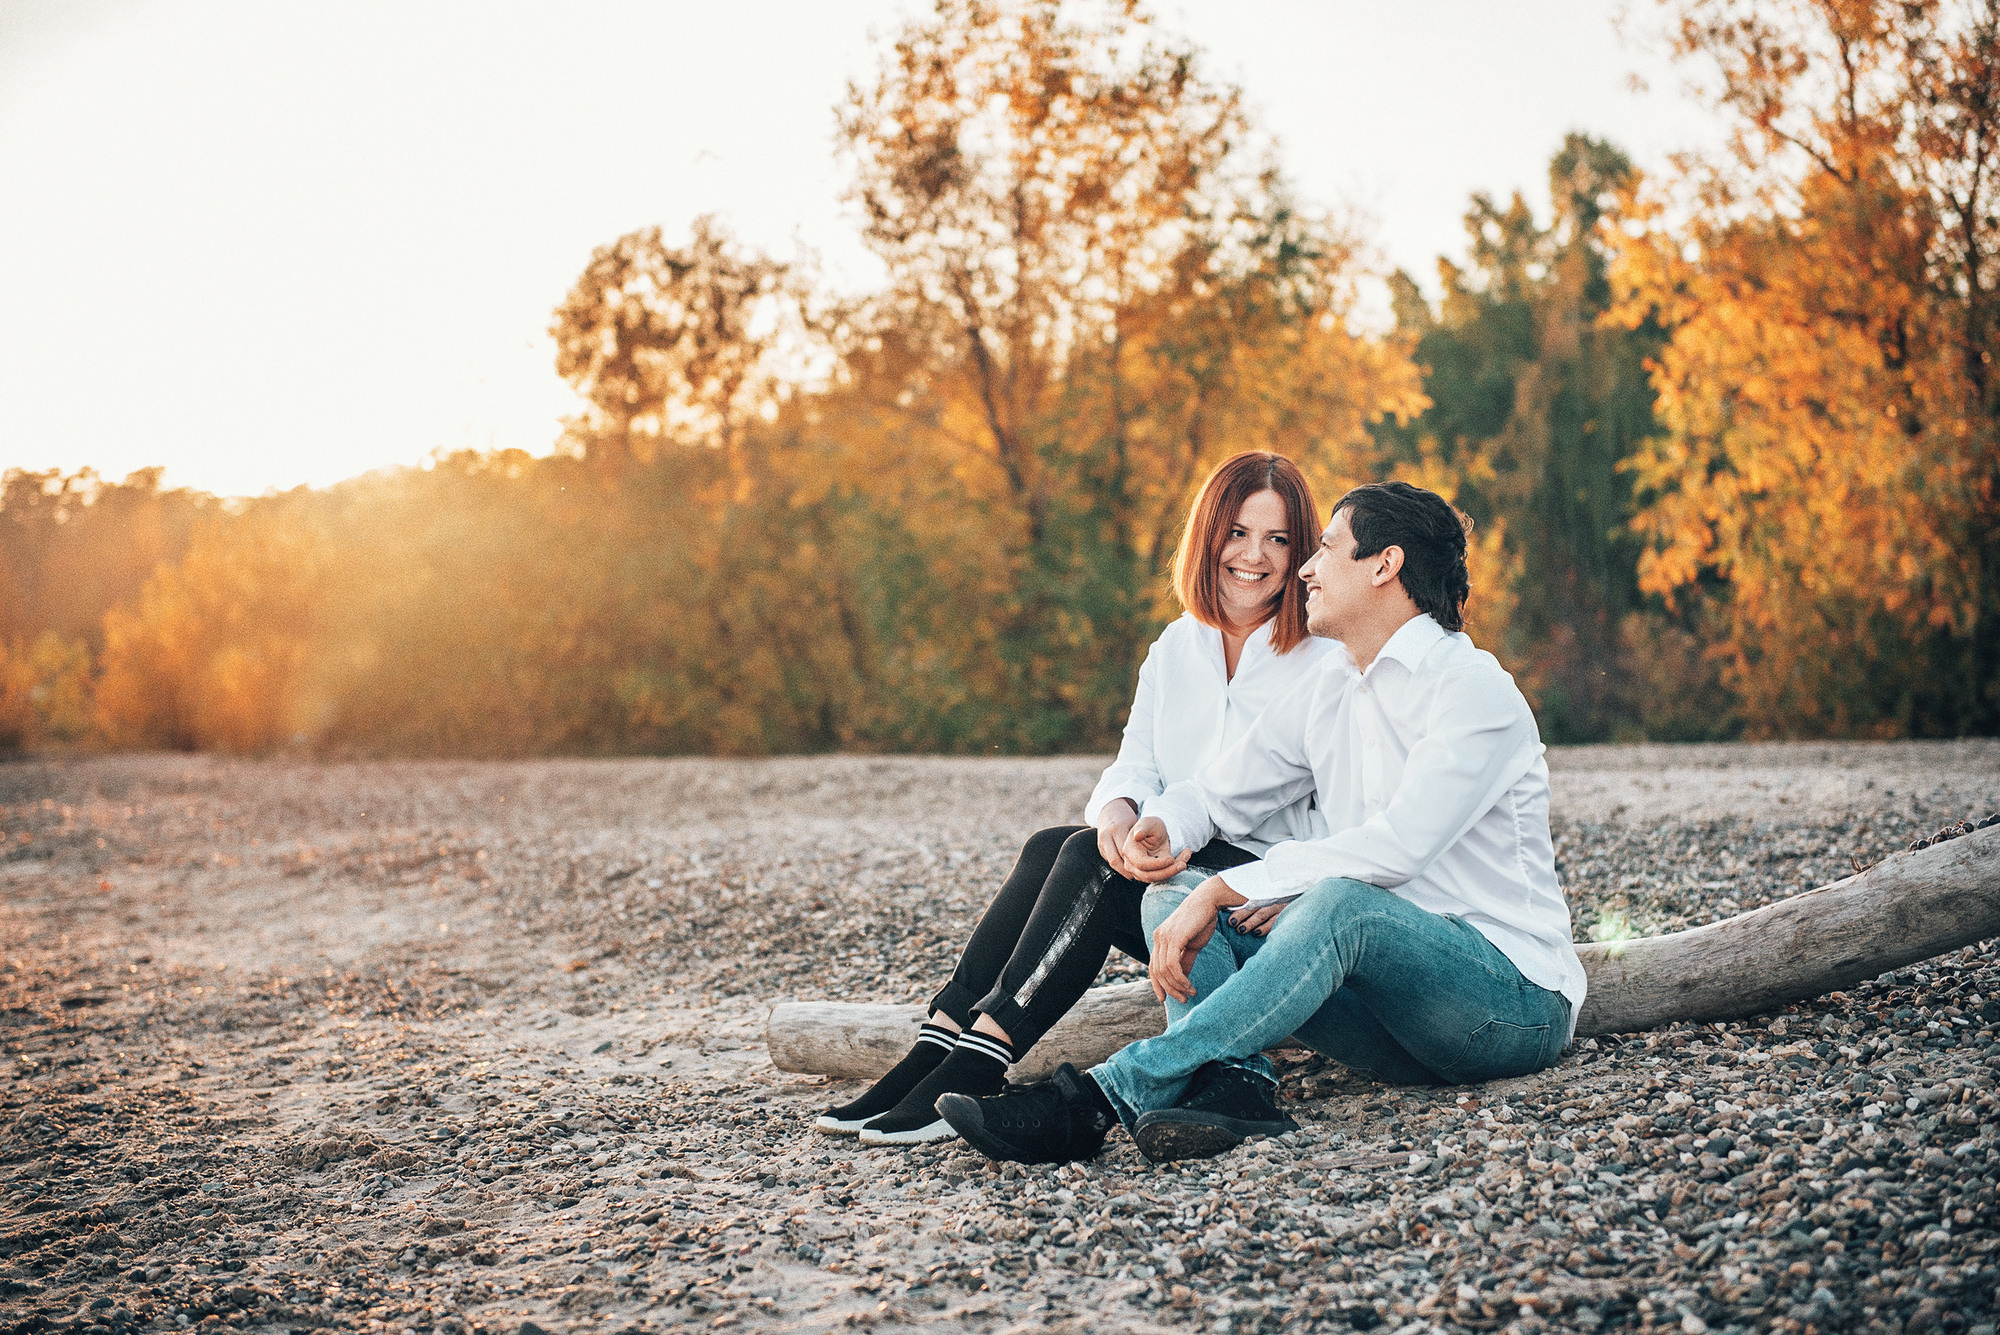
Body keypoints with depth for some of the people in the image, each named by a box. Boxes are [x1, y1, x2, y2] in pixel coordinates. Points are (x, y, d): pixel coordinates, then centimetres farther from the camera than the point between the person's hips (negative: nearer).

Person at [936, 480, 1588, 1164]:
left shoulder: (1475, 690, -12)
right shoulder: (1328, 690, 13)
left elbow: (1395, 846, -24)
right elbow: (1219, 792, 15)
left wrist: (1224, 888, -25)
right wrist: (1160, 826, -10)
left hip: (1515, 1003, -7)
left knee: (1341, 901, -37)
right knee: (1169, 901, -5)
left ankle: (1100, 1098, -39)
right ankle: (1234, 1088, -34)